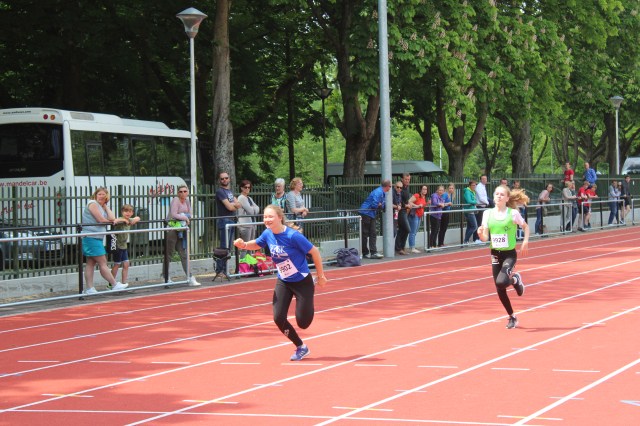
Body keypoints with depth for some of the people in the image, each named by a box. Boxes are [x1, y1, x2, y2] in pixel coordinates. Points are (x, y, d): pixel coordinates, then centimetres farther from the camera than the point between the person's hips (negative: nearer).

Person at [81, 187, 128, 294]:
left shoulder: (102, 206, 19)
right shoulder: (92, 203, -6)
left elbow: (112, 218, 3)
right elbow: (101, 220, -13)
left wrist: (105, 206, 5)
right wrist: (111, 221, 5)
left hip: (97, 238, 9)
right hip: (91, 237, -9)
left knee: (91, 263, 6)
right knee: (102, 263, -5)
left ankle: (89, 289, 5)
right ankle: (115, 285, -3)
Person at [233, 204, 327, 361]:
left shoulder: (293, 236, -26)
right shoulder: (267, 234, -7)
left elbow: (314, 251, -18)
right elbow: (257, 244, 15)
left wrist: (321, 276, -10)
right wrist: (244, 245, -8)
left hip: (302, 282, -5)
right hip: (283, 282, 5)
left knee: (303, 323, -4)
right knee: (278, 318, -7)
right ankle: (301, 347, 17)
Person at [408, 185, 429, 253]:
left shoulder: (424, 198, 12)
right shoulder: (416, 196, -13)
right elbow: (409, 201, -22)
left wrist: (427, 203, 8)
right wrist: (417, 206, -27)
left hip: (419, 216, 9)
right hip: (414, 215, -9)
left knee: (415, 232, 12)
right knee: (413, 232, -7)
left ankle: (412, 247, 17)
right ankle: (412, 248, -6)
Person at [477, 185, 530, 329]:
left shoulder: (513, 213, -8)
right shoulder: (488, 214, 1)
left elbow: (526, 226, 9)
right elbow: (485, 238, 1)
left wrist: (525, 241, -4)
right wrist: (480, 233, -21)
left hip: (509, 254, -4)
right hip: (495, 254, 4)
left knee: (502, 282, -27)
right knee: (499, 290, 5)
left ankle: (516, 279, 11)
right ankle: (512, 317, 26)